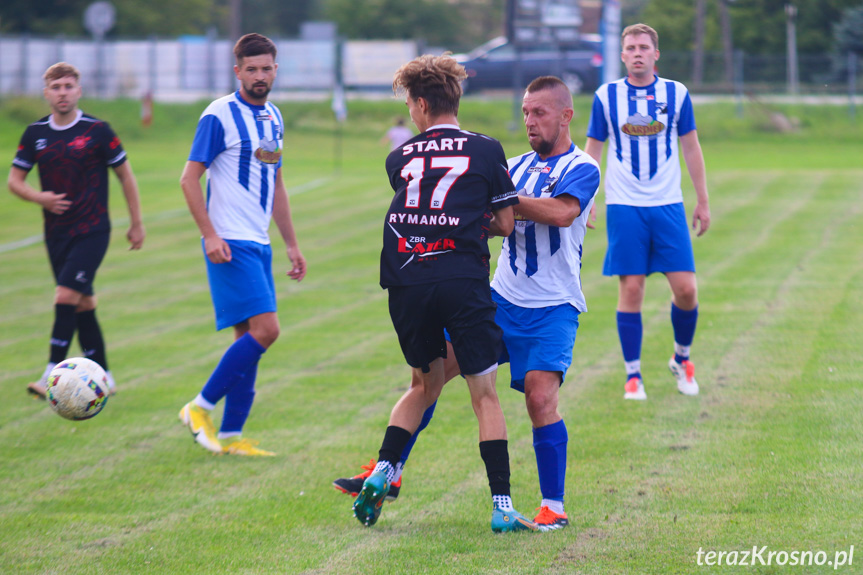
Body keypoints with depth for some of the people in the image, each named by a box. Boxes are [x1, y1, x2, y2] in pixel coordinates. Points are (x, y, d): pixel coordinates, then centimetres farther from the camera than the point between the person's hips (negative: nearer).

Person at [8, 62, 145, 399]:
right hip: (56, 231, 5)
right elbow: (15, 180, 10)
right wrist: (38, 197, -11)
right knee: (83, 304, 9)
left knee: (66, 296, -17)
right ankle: (102, 376, 18)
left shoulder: (97, 131, -6)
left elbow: (125, 175, 3)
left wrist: (136, 223, 3)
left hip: (92, 230, -5)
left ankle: (53, 375, -17)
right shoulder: (35, 134, 4)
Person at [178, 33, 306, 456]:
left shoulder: (274, 118, 15)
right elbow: (189, 179, -10)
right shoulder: (220, 116, -8)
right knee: (264, 330, -17)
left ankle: (231, 436, 9)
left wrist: (292, 243, 21)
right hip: (230, 244, -8)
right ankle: (200, 408, -7)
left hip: (259, 244, 8)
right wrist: (210, 234, -18)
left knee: (249, 339, 5)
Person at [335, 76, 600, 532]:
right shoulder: (518, 166, 15)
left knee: (540, 396, -19)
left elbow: (562, 213, -25)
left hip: (552, 308, -6)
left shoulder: (581, 168, -6)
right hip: (502, 300, 6)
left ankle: (554, 507, -7)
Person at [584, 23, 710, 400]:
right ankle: (632, 375, 6)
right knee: (630, 289, -4)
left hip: (668, 205, 1)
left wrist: (703, 202, 11)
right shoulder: (606, 96, 3)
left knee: (685, 288, -5)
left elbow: (691, 148, 11)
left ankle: (681, 358, 20)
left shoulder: (676, 94, 5)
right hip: (624, 206, -1)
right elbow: (592, 151, 10)